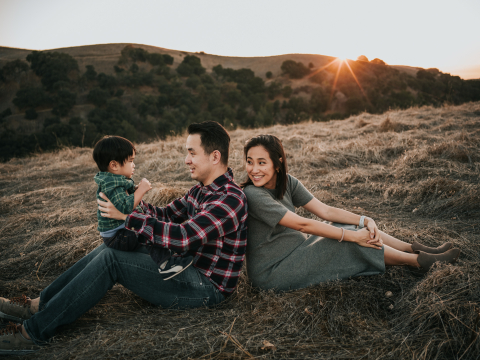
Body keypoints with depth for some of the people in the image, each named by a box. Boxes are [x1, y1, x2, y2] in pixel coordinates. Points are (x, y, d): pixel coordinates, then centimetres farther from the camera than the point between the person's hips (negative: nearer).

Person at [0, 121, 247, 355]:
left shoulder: (230, 200, -22)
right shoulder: (202, 190, 10)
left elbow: (183, 237, -32)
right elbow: (168, 215, 15)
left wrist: (126, 216, -27)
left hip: (206, 287, -10)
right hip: (186, 267, 10)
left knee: (110, 259, -19)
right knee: (111, 246, 6)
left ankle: (34, 332, -10)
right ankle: (39, 305, 10)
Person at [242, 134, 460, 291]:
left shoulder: (287, 182, -1)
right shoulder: (252, 196, -25)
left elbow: (325, 210, -1)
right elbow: (302, 224, -25)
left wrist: (365, 221, -15)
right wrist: (352, 236, -20)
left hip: (292, 251, 7)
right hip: (271, 274, -7)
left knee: (363, 230, 1)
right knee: (351, 242, -12)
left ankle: (416, 249, 14)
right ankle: (420, 261, 4)